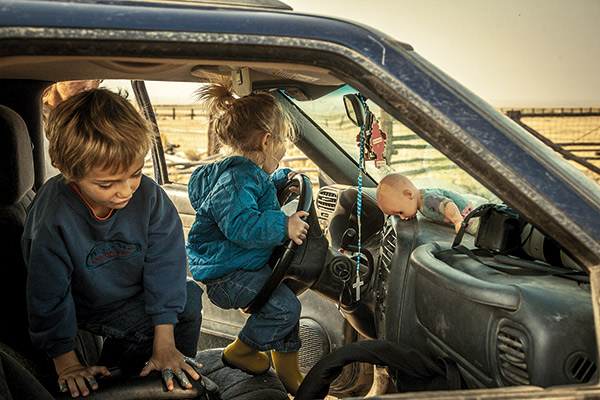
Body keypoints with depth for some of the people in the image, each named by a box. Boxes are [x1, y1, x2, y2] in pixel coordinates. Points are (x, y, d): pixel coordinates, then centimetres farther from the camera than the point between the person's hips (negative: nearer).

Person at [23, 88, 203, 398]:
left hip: (136, 293, 5)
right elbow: (48, 295, -22)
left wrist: (164, 345, -18)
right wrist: (67, 365, -16)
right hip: (87, 306, -4)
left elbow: (164, 264, -18)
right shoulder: (53, 218, -33)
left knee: (189, 296, -14)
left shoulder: (149, 195, -24)